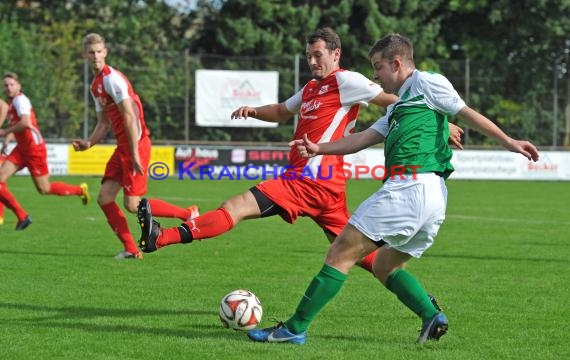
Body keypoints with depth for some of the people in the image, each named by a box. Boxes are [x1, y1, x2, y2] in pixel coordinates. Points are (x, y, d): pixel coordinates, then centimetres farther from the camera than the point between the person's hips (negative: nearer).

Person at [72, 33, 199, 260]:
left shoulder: (111, 78, -14)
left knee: (132, 204, -10)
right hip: (122, 147, 9)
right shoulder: (95, 85, 16)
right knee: (104, 197, 1)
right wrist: (88, 143, 2)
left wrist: (135, 154, -22)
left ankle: (188, 214, 4)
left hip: (136, 144, -9)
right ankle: (131, 249, 5)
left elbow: (130, 116, -19)